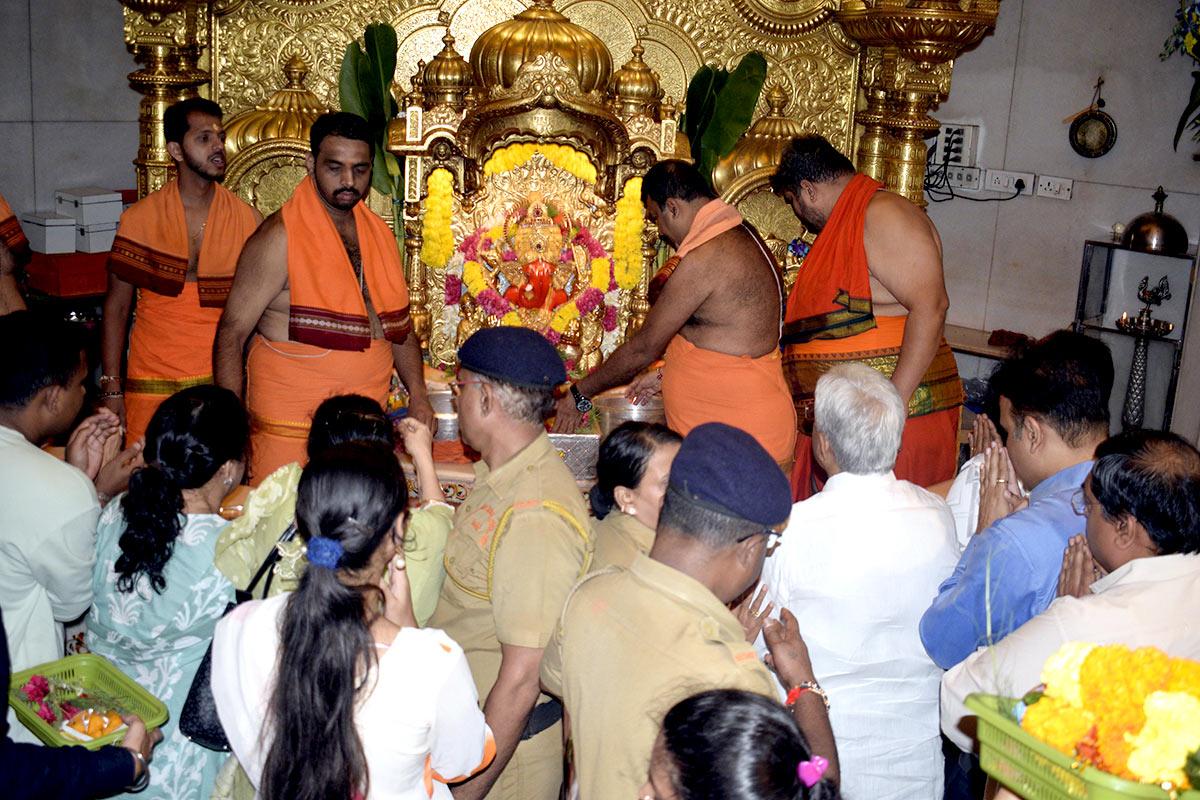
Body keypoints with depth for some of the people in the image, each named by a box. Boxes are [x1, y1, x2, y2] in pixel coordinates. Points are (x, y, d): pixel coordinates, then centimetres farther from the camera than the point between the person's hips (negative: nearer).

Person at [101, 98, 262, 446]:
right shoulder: (140, 219, 1)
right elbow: (117, 308, 5)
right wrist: (111, 388, -1)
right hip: (151, 387, 0)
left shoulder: (246, 220, 3)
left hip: (222, 380, 1)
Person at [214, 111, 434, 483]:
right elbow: (231, 333, -9)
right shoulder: (280, 238, -10)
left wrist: (418, 395, 9)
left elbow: (399, 323, 19)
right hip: (289, 427, -6)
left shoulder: (379, 233, 10)